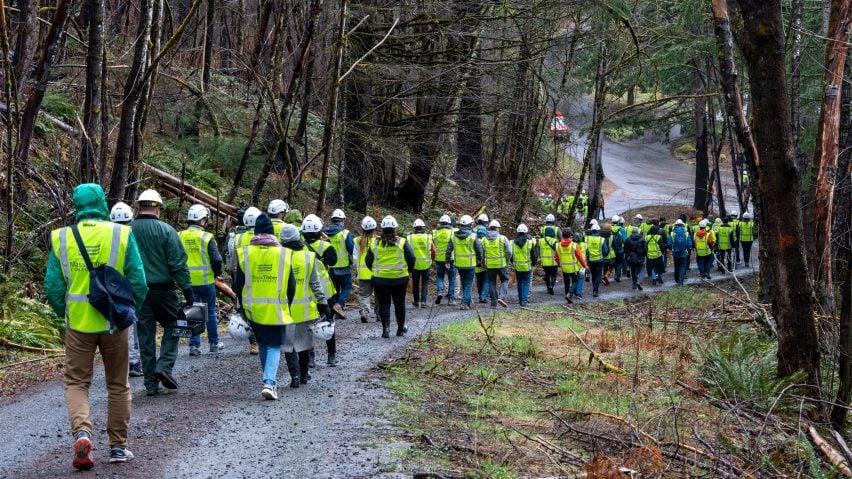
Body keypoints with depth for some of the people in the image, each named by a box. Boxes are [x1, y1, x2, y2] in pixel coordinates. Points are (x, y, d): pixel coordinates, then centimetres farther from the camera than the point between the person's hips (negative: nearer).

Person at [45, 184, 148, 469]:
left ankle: (82, 431, -14)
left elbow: (52, 286, -1)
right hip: (114, 322, 0)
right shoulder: (122, 235, -6)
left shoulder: (61, 239, -3)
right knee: (117, 385, 13)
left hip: (78, 324, 0)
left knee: (76, 382, 10)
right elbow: (138, 282, -6)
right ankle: (118, 446, 18)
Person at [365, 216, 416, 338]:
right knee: (399, 303, 13)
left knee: (384, 304, 6)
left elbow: (368, 261, 4)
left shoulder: (375, 244, -1)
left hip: (380, 278, 0)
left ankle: (385, 328, -6)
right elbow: (411, 259, -6)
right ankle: (401, 328, 22)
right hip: (400, 278, 0)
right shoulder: (402, 243, -6)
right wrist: (408, 270, 11)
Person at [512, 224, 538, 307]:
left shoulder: (513, 243, -2)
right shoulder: (530, 242, -8)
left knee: (520, 283, 16)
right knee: (526, 283, 3)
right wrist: (534, 262, 15)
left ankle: (520, 299, 20)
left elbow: (511, 255, 8)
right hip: (527, 266, -2)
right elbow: (534, 255, -2)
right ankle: (524, 300, -7)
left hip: (517, 267, 2)